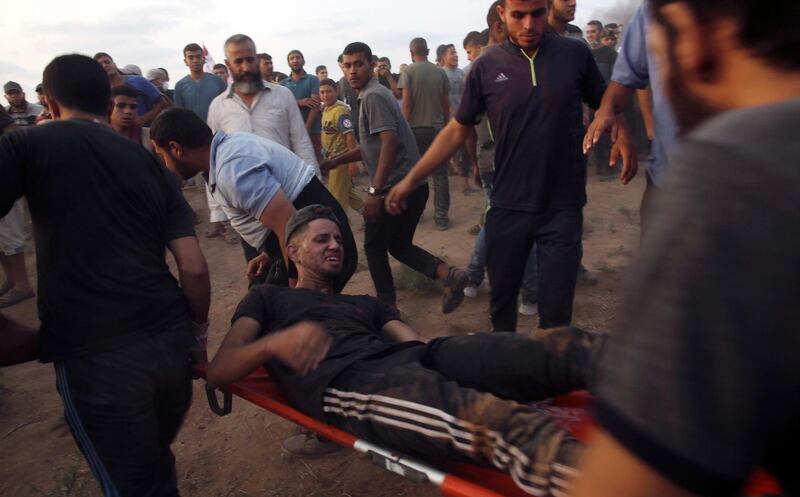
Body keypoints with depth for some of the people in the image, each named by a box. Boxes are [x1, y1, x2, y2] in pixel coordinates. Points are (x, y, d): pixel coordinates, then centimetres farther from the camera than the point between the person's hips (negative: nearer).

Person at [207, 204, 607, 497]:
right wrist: (275, 342, -12)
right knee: (485, 420, -37)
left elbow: (417, 344, 19)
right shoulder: (267, 298, 25)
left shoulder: (366, 304, 36)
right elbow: (219, 371, 11)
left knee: (559, 348, -17)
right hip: (344, 383, -6)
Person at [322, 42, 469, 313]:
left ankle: (387, 307, 18)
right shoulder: (375, 94, 20)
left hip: (395, 187, -9)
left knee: (374, 246, 8)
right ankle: (448, 274, 2)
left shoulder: (373, 95, -11)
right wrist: (335, 161, 26)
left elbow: (390, 141, -24)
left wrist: (375, 191, -25)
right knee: (399, 245, 18)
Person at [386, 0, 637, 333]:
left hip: (563, 206, 0)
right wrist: (410, 180, 0)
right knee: (501, 298, 14)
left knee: (555, 310, 5)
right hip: (508, 207, 1)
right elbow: (457, 130, 3)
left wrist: (622, 137, -10)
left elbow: (604, 104, 12)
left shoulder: (575, 53, -2)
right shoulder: (486, 67, -3)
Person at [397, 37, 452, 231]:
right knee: (440, 174, 3)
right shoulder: (440, 72, 4)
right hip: (437, 127, 2)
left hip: (416, 128, -1)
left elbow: (407, 103, -10)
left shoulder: (409, 71, -3)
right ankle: (441, 216, 3)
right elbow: (446, 103, 6)